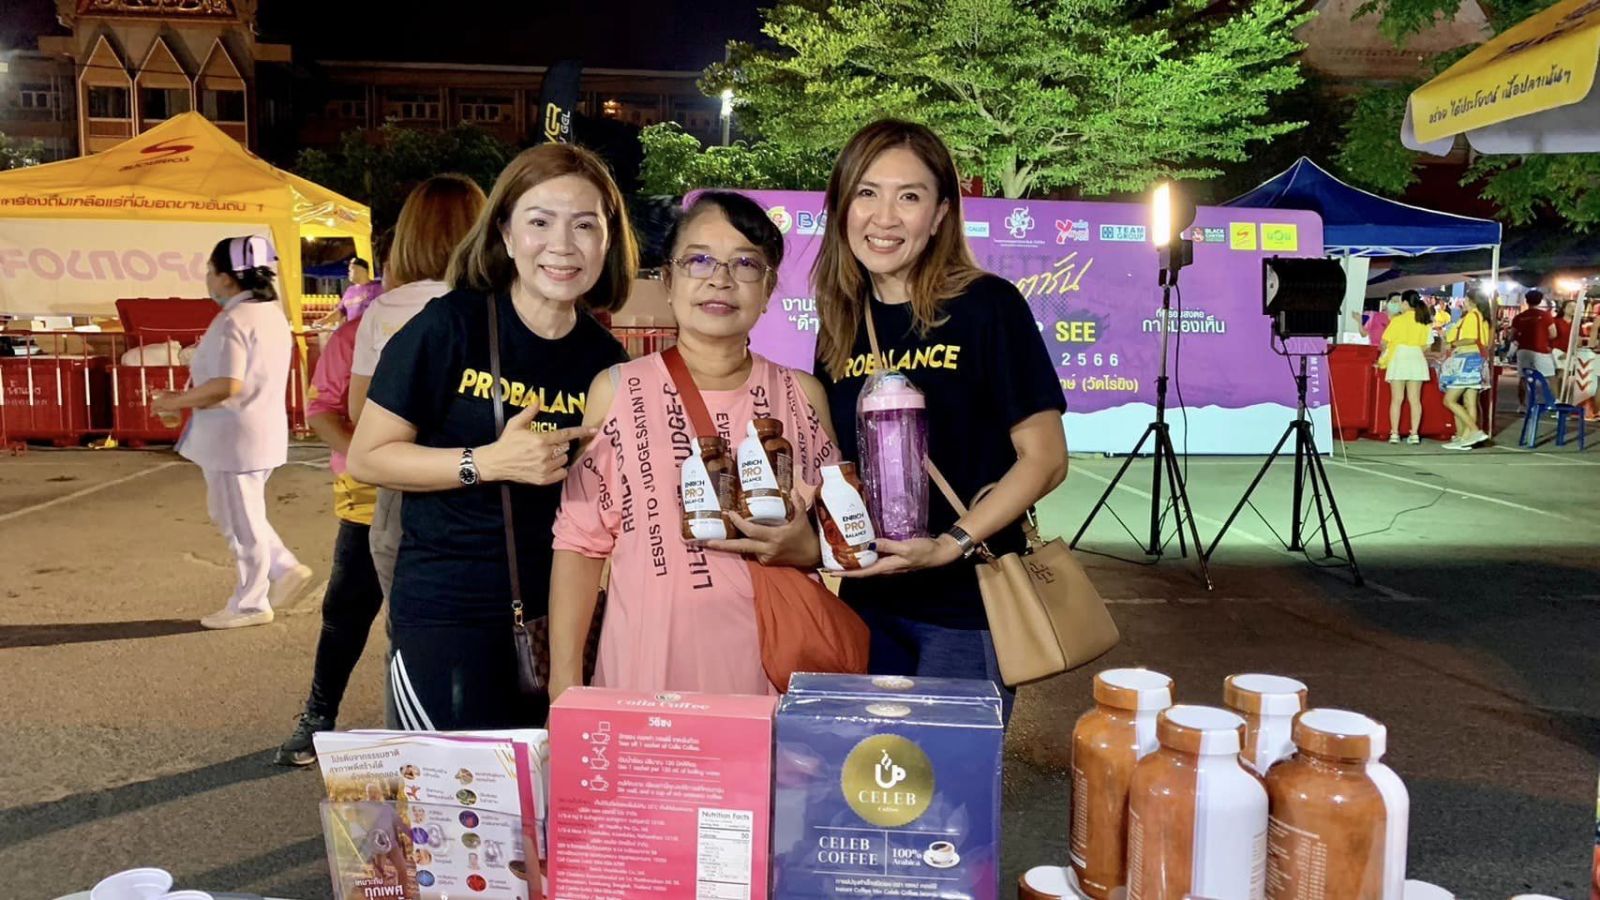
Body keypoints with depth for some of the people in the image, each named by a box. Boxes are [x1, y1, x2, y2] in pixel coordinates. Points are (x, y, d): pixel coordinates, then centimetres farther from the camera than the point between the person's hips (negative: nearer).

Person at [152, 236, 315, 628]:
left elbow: (228, 385, -28)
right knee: (231, 511, 23)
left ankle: (249, 604, 14)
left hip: (235, 435, -10)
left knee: (240, 521, 2)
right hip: (263, 429, 10)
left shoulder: (233, 321, -20)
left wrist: (176, 401, -15)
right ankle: (285, 568, 19)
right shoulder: (272, 313, 11)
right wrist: (192, 397, 21)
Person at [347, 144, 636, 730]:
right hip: (446, 615, -4)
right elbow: (367, 457, -9)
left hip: (560, 617, 4)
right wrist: (489, 462, -19)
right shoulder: (451, 326, -10)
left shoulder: (606, 361, 3)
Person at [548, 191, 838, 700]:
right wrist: (564, 680, -3)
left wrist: (805, 548, -7)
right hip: (646, 664, -1)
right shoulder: (616, 391, 2)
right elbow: (581, 542, 3)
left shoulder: (803, 395, 7)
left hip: (769, 664, 2)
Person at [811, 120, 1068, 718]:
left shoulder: (987, 307, -10)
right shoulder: (841, 325, 6)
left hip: (966, 607, -5)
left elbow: (1045, 458, -11)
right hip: (868, 603, 5)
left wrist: (952, 544, -21)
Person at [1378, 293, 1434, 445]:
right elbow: (1426, 345, 4)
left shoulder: (1398, 320, -7)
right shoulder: (1426, 322, 3)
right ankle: (1414, 434, 1)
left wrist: (1384, 354, 14)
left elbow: (1385, 341, -6)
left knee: (1397, 399, 1)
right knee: (1415, 399, 4)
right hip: (1417, 359, 3)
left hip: (1398, 359, -3)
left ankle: (1394, 433, -2)